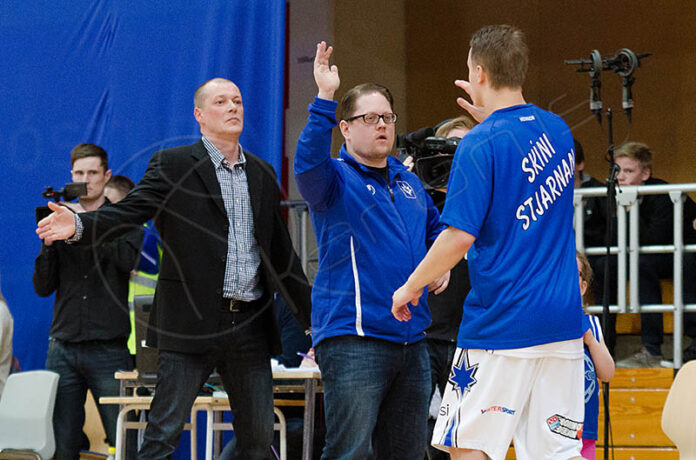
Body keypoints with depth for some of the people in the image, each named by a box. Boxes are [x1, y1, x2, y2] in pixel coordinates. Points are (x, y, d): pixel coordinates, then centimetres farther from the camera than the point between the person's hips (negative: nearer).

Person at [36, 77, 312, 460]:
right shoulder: (173, 166, 1)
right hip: (192, 322, -5)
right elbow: (128, 211, -12)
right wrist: (79, 226, -33)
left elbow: (281, 256, 20)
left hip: (250, 326, 5)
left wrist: (314, 318, 19)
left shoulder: (262, 174, 16)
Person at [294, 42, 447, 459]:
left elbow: (436, 229, 34)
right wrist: (325, 98, -34)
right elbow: (308, 162, -26)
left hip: (411, 339, 7)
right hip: (353, 340, -7)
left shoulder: (408, 180, 18)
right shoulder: (336, 178, -3)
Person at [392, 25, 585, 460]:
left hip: (502, 322, -6)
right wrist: (490, 118, 25)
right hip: (563, 318, 6)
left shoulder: (480, 146, -12)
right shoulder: (557, 129, 9)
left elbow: (459, 237, -16)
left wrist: (410, 288, -3)